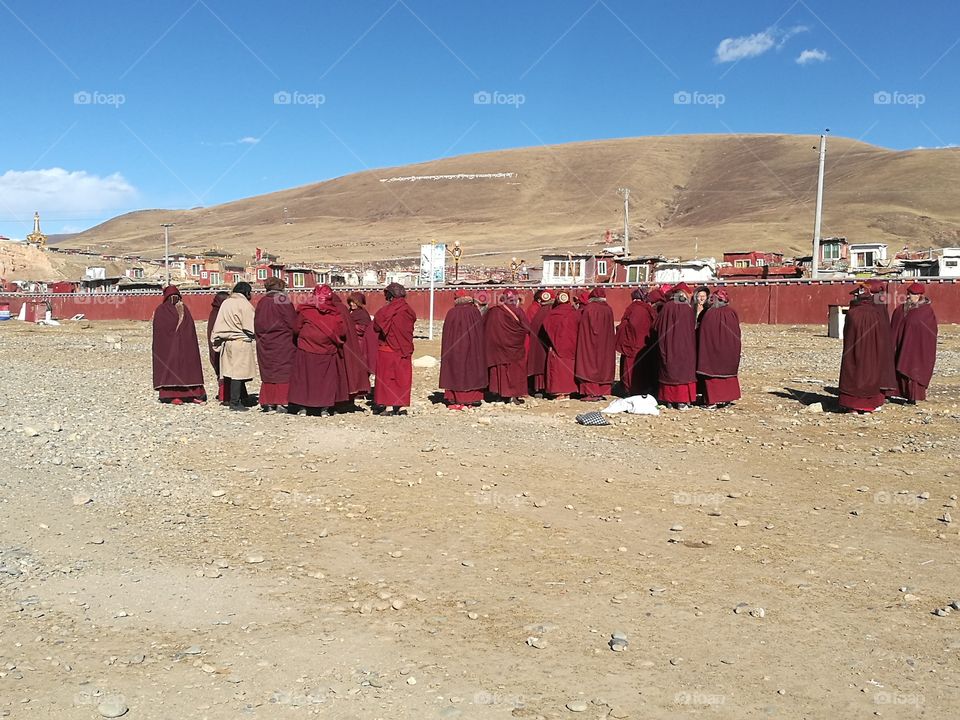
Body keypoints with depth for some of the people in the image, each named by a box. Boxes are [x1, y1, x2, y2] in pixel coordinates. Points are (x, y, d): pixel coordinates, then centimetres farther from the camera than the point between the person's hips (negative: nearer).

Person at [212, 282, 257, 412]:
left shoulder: (226, 303, 12)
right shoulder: (244, 304, -9)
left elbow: (218, 325, 12)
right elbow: (250, 328, -11)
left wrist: (217, 341, 17)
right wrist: (256, 335, 6)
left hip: (226, 342, 8)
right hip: (241, 343, -8)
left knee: (234, 371, 11)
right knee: (238, 372, -4)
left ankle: (243, 400, 19)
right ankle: (235, 402, -3)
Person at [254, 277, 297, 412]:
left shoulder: (261, 302, 5)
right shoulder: (284, 302, -10)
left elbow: (256, 325, 9)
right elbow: (293, 324, -9)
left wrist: (261, 338, 17)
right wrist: (295, 340, 2)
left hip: (264, 344, 5)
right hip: (283, 344, -5)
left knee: (267, 372, 11)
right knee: (283, 372, 1)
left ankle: (267, 402, 12)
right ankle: (280, 402, -3)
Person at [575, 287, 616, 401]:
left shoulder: (588, 308, -11)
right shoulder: (608, 309, 4)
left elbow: (583, 328, -10)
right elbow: (611, 330, 9)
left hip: (590, 344, -5)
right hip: (605, 344, 5)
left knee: (590, 364, -1)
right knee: (603, 363, 11)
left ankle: (591, 392, -5)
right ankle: (602, 391, 12)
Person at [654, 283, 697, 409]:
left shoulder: (666, 307, -5)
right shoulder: (689, 309, -9)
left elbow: (657, 326, 1)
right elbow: (693, 329, -2)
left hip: (668, 346, 2)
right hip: (685, 346, -2)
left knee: (669, 370, 10)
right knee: (683, 370, 6)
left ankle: (669, 400, 13)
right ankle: (682, 401, 3)